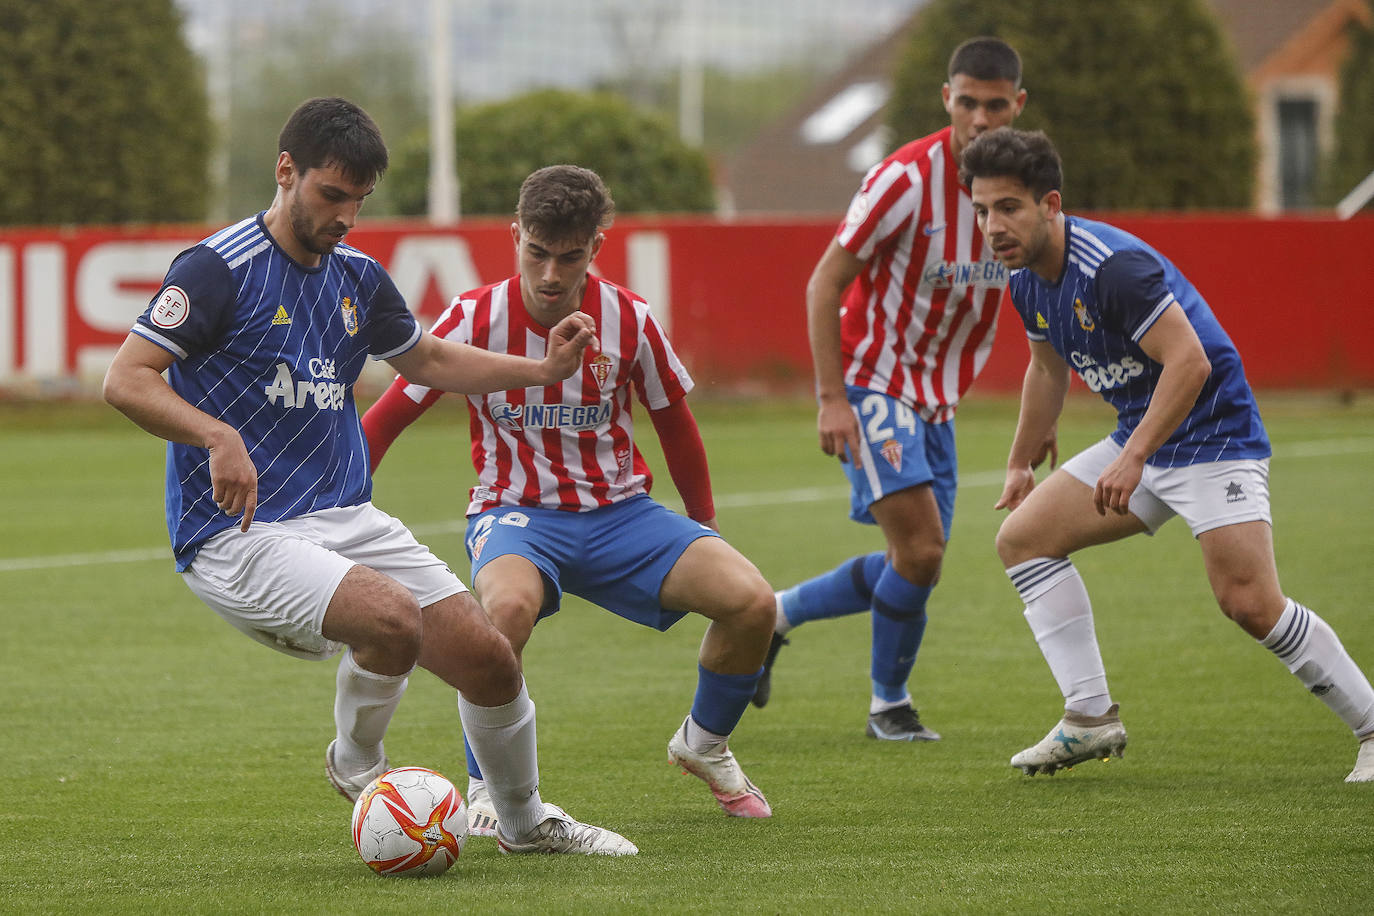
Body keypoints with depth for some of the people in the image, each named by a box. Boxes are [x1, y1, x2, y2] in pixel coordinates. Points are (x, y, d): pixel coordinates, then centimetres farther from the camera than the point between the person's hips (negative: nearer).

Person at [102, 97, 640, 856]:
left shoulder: (358, 278, 12)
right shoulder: (219, 268, -10)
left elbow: (429, 360, 29)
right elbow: (126, 380, -16)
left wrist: (542, 370, 15)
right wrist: (218, 436, -31)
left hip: (346, 521, 7)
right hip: (239, 537, -7)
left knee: (488, 658, -3)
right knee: (392, 619, -32)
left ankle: (525, 822, 24)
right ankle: (355, 763, -1)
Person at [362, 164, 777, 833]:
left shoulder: (629, 321, -6)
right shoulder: (476, 319, -12)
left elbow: (674, 424, 11)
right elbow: (384, 420, -4)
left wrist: (704, 535, 18)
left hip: (618, 510, 3)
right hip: (516, 510, -3)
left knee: (752, 602, -19)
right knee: (508, 606, -40)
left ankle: (704, 745, 13)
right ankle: (485, 791, -18)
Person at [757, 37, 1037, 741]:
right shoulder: (907, 179, -20)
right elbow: (824, 285, -15)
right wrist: (832, 398, -21)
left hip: (935, 400, 7)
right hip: (870, 383, -7)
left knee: (917, 563, 5)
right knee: (920, 548, -17)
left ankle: (775, 613, 26)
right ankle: (888, 704, 3)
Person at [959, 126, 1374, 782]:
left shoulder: (1112, 265, -25)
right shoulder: (1027, 280, 3)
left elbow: (1190, 360, -30)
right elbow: (1048, 368, 22)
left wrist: (1133, 460, -32)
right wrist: (1020, 464, 30)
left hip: (1213, 431, -9)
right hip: (1139, 439, 9)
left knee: (1250, 602, -21)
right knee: (1023, 536, 0)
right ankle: (1091, 719, 1)